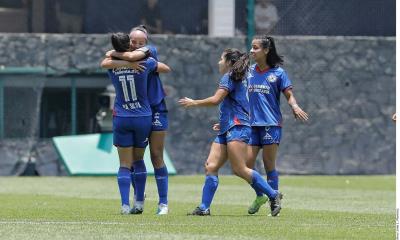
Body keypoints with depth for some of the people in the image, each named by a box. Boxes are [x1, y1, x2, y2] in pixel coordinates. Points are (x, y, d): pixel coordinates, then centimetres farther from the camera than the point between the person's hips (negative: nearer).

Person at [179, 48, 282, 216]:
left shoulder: (229, 77, -6)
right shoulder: (237, 80, 23)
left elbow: (215, 100, -16)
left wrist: (193, 103, -4)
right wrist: (223, 122, 29)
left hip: (237, 129, -10)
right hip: (227, 130, 10)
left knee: (239, 169, -15)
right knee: (211, 167, -1)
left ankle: (273, 195, -8)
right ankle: (204, 208, -6)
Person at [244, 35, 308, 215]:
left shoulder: (278, 73, -1)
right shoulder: (249, 72, 10)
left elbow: (289, 95, -1)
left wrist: (295, 107, -21)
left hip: (271, 124, -4)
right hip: (252, 124, 4)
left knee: (269, 166, -3)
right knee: (247, 163, -1)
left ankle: (274, 202, 6)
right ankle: (260, 195, 21)